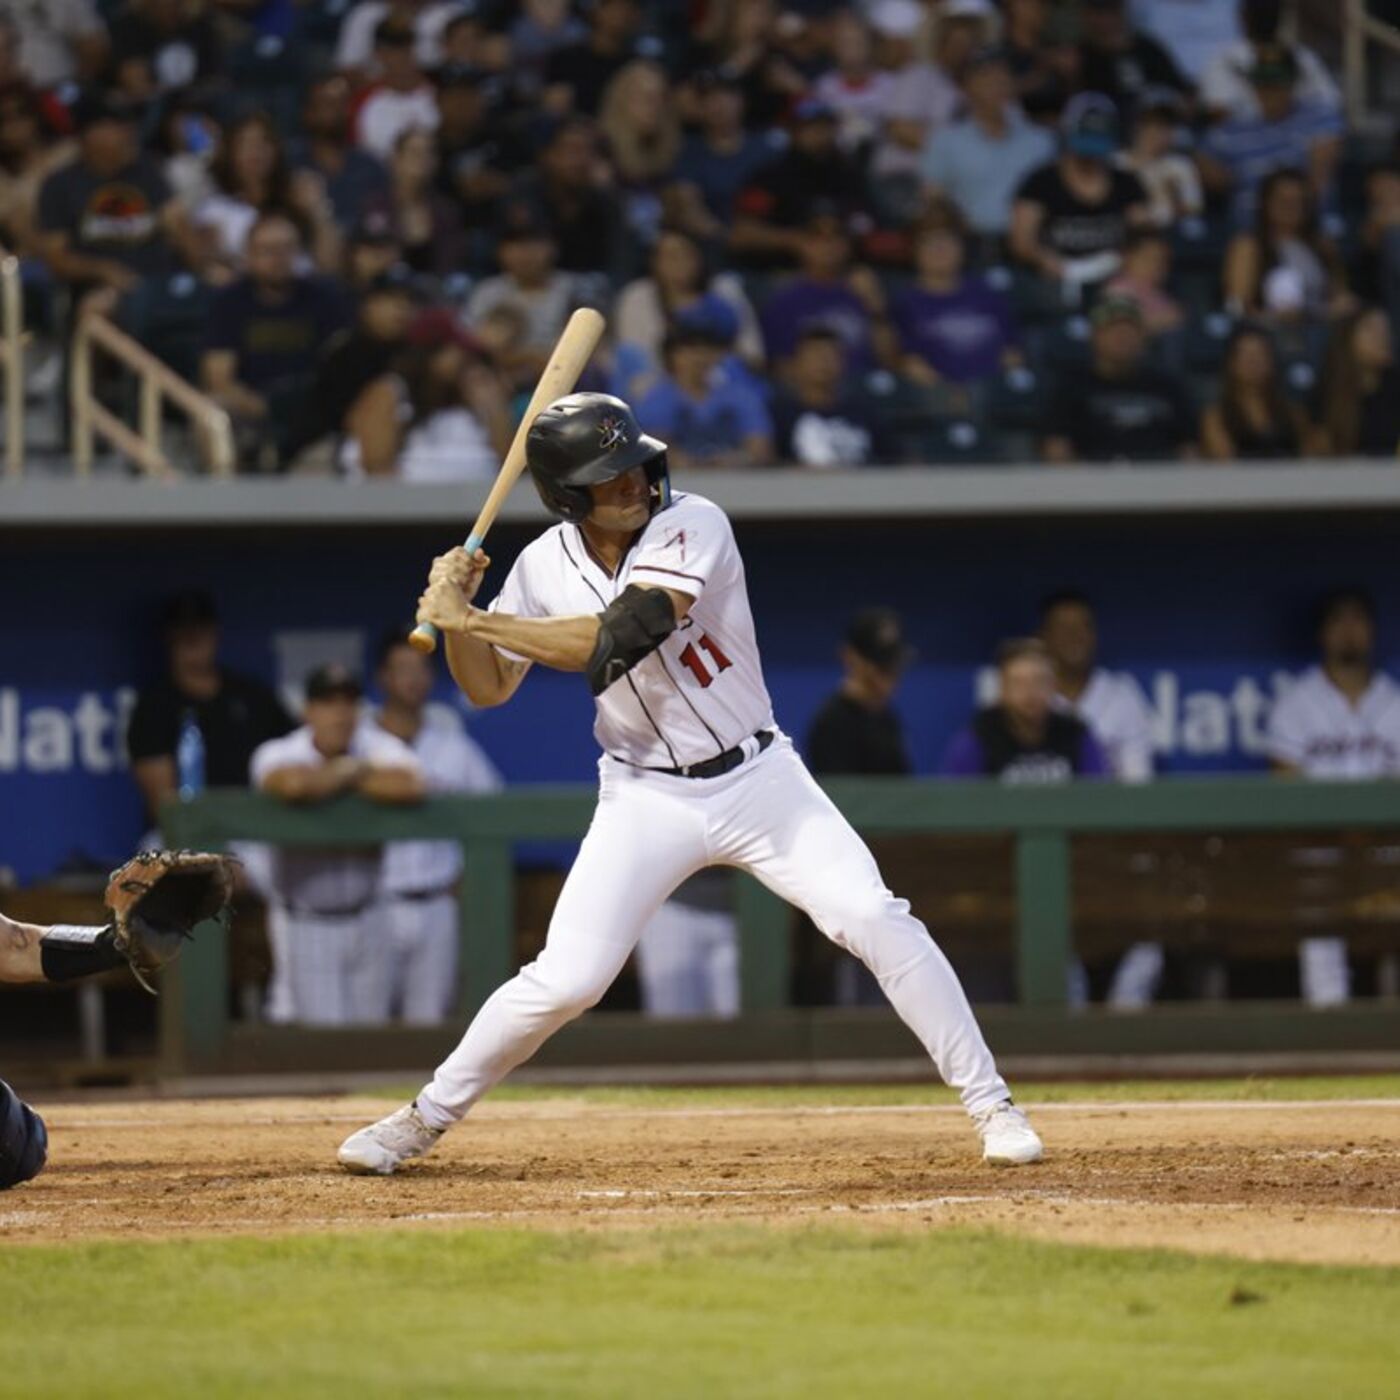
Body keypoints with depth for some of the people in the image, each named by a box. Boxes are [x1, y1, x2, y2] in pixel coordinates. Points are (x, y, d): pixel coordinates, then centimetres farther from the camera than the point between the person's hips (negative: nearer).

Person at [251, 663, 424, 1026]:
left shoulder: (378, 747, -2)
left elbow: (409, 786, -25)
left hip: (366, 920, 4)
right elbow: (293, 784, -37)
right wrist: (348, 771, -17)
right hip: (305, 924, -3)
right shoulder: (278, 753, -11)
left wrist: (338, 779, -17)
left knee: (370, 1029, 8)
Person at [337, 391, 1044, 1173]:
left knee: (877, 923, -15)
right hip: (648, 800, 2)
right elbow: (488, 689, 6)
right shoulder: (546, 566, -4)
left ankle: (991, 1104, -5)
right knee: (566, 980, -8)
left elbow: (616, 638, -30)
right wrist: (458, 617, -14)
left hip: (758, 780, -2)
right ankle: (425, 1119, 11)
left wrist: (470, 618, -26)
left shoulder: (693, 526, -17)